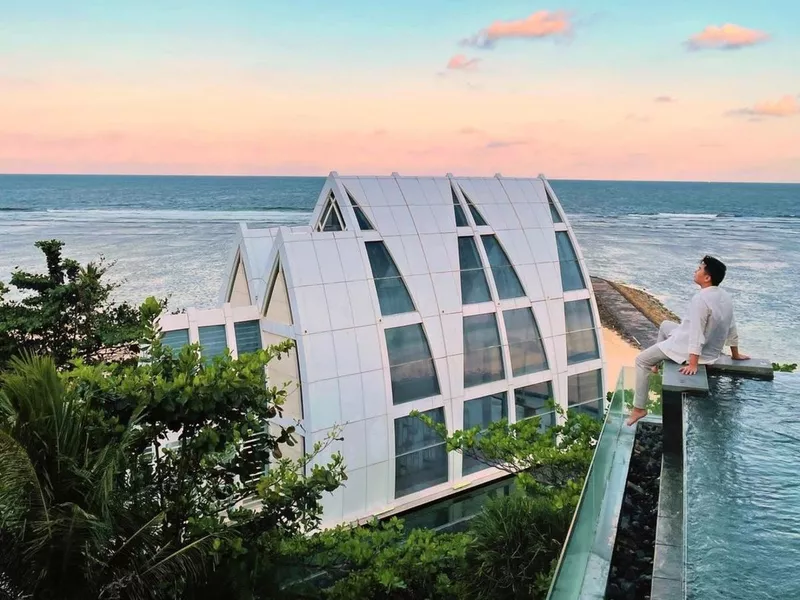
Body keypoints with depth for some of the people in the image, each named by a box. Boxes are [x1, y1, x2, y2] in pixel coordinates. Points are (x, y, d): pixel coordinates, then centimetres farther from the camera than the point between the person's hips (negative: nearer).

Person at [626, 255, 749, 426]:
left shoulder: (700, 299, -29)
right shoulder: (725, 297, -2)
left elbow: (697, 334, -31)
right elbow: (732, 328, 8)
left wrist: (693, 364, -30)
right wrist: (735, 354, 20)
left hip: (688, 348, -9)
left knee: (642, 360, 1)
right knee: (665, 325, 29)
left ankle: (639, 408, 2)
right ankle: (656, 363, 44)